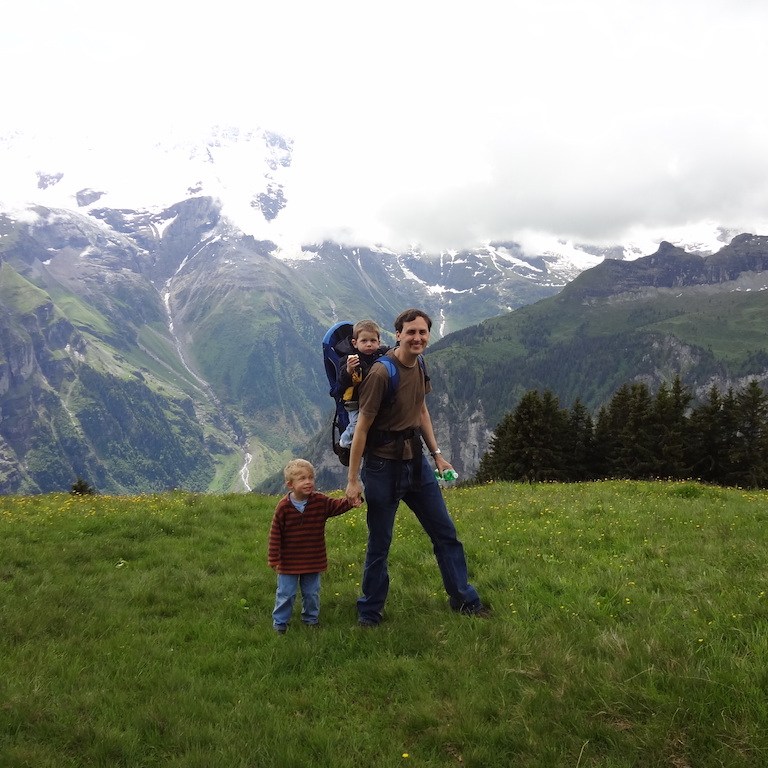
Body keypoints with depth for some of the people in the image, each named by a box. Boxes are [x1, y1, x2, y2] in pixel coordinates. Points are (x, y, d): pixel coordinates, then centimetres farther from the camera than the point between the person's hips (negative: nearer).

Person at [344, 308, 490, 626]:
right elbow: (362, 427, -18)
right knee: (379, 543, 5)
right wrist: (352, 480, -17)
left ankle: (463, 599, 30)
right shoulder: (381, 374, -21)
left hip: (416, 460, 7)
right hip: (383, 465, -7)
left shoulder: (419, 367, 4)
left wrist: (437, 454, 15)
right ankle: (369, 612, 23)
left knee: (445, 532, 14)